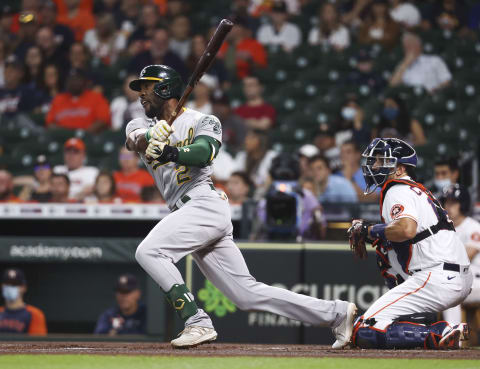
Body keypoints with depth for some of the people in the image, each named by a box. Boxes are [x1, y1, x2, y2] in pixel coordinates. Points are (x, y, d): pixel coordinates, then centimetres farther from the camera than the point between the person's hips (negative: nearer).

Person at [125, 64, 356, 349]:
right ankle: (336, 313, 5)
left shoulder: (201, 121, 3)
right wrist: (149, 138, -30)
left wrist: (170, 153, -37)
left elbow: (203, 153, -18)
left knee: (149, 251, -23)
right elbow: (135, 140, -6)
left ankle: (198, 323, -24)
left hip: (205, 204, -6)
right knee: (247, 294, 1)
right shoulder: (143, 126, 19)